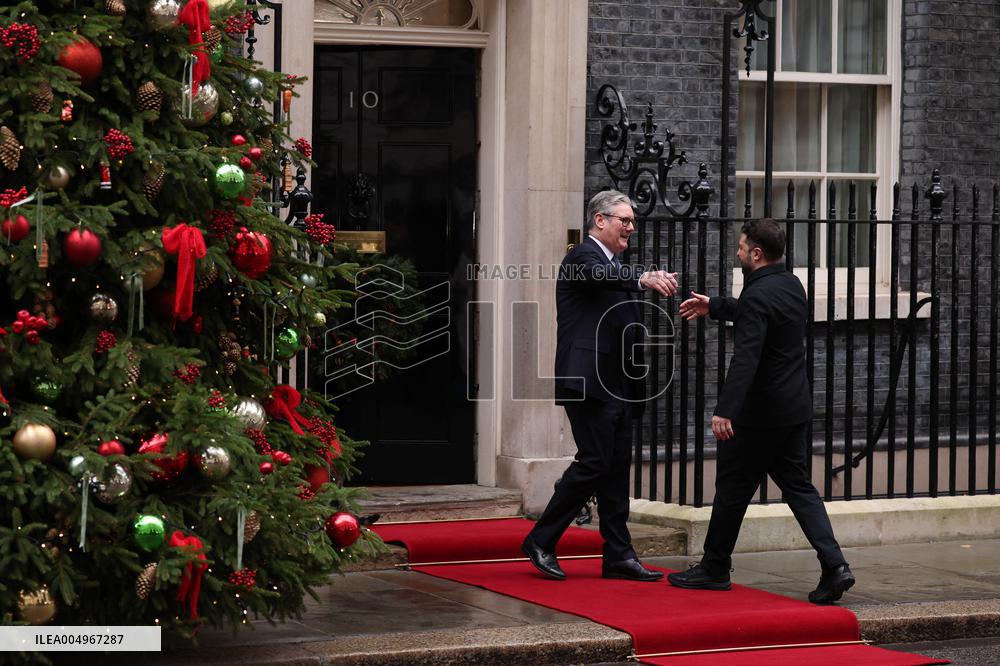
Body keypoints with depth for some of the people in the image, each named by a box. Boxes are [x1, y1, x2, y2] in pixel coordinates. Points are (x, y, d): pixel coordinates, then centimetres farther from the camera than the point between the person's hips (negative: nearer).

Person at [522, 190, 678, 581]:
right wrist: (644, 279, -49)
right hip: (589, 383, -10)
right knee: (594, 463, -11)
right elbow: (603, 277, -33)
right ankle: (541, 541, 0)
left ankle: (619, 556, 9)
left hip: (617, 387, 10)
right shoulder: (583, 257, -8)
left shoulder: (615, 266, 22)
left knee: (617, 469, 7)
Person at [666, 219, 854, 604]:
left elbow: (745, 358, -30)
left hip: (759, 412, -9)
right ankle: (834, 565, -4)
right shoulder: (791, 285, 9)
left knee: (733, 486, 5)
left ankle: (714, 568, 17)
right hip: (794, 408, 9)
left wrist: (725, 411, -35)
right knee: (797, 485, 9)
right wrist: (713, 307, 38)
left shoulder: (758, 296, -20)